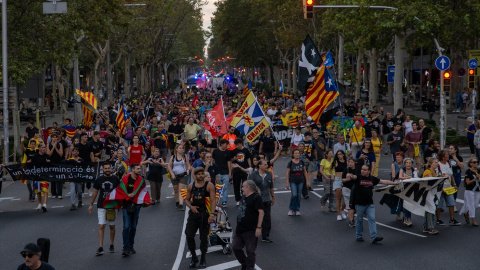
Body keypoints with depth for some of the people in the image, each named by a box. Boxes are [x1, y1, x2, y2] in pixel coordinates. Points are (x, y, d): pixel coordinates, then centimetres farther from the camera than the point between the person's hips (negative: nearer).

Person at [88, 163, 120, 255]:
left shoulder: (115, 179, 0)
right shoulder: (99, 180, 2)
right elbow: (95, 192, 11)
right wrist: (91, 204, 10)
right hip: (101, 206, 0)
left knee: (112, 226, 8)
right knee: (101, 226, -7)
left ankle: (111, 245, 22)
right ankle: (101, 248, -8)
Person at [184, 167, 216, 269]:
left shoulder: (209, 186, -4)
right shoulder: (191, 186, 8)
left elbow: (213, 201, -9)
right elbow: (187, 199, 17)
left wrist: (212, 214, -19)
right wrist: (191, 207, -5)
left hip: (204, 213, -3)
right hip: (193, 213, 3)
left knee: (203, 237, 3)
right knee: (189, 235, -3)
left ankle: (203, 259, 18)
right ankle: (194, 257, 15)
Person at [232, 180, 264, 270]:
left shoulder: (256, 198, -12)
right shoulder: (244, 197, 16)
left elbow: (261, 213, -17)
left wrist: (259, 227, -22)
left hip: (250, 230, -9)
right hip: (240, 229, 9)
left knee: (250, 251, -1)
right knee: (235, 247, 10)